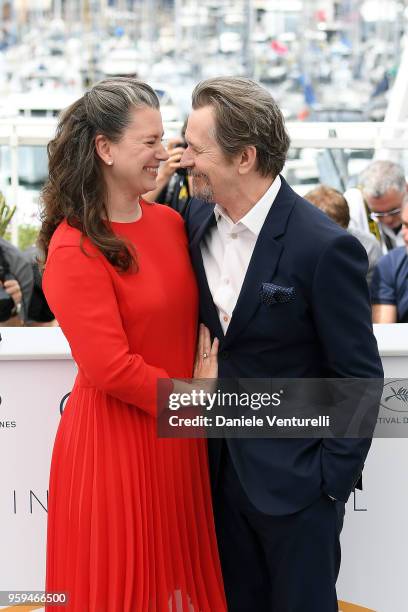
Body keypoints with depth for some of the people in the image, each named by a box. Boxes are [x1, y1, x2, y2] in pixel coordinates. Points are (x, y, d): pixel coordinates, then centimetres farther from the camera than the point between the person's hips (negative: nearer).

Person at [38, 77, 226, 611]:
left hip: (180, 436, 7)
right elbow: (110, 367, -20)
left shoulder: (170, 222, 4)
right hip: (114, 441, -6)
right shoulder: (74, 249, -17)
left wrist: (207, 361, 0)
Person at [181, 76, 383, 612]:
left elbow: (360, 377, -14)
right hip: (223, 464, 6)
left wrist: (333, 480, -13)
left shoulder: (325, 247, -20)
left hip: (295, 480, -6)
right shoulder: (198, 219, -1)